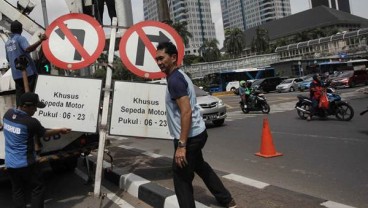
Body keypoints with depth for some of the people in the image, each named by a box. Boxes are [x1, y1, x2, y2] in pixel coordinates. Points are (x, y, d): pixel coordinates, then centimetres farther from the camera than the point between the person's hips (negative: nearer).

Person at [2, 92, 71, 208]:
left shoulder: (8, 113, -3)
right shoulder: (31, 122, -21)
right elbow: (44, 133, -3)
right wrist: (60, 130, 12)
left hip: (10, 163, 7)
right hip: (26, 163, -7)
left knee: (17, 191, 16)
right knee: (38, 188, 9)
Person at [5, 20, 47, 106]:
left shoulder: (7, 43, 15)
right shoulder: (20, 38, -6)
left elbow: (8, 59, 21)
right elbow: (28, 49, -27)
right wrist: (40, 40, -33)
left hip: (16, 73, 6)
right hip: (27, 71, -6)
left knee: (19, 93, 9)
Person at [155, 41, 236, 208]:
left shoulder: (174, 79, -18)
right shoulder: (179, 76, 12)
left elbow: (186, 112, -27)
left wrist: (181, 145, -28)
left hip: (189, 136, -10)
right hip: (197, 133, 10)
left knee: (181, 177, 3)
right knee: (199, 166, 27)